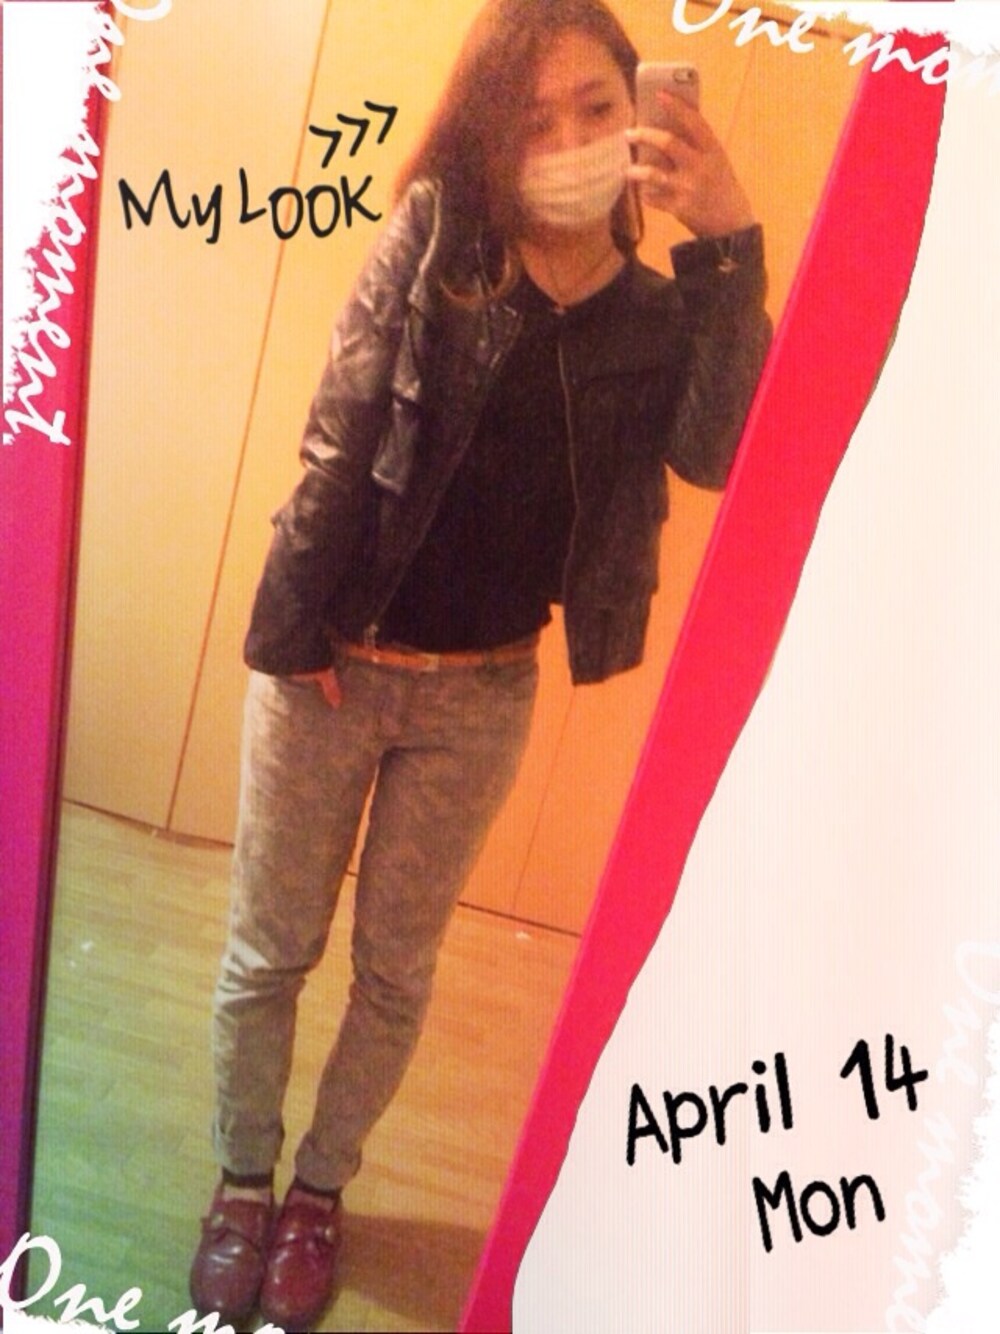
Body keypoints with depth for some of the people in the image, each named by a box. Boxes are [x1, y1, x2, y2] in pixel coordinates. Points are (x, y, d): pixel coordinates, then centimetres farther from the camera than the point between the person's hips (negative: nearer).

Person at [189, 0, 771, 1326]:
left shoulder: (660, 317, -1)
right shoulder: (434, 233, -5)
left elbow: (714, 455, -18)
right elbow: (340, 434, -8)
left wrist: (732, 252, -23)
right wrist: (293, 620, -11)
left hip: (483, 696, 1)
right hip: (331, 660, -1)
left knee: (396, 967, 14)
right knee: (270, 949, 11)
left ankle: (318, 1192, 38)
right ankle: (241, 1187, 36)